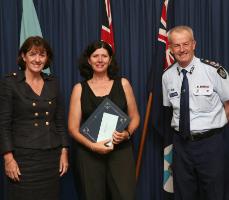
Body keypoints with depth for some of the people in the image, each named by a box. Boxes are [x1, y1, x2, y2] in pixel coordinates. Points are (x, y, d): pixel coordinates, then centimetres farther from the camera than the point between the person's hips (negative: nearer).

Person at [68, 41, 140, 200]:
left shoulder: (123, 84, 5)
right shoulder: (80, 89, 3)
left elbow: (134, 117, 10)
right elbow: (73, 127, 0)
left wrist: (127, 133, -10)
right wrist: (92, 145, -15)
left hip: (120, 151, 0)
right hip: (88, 153, 0)